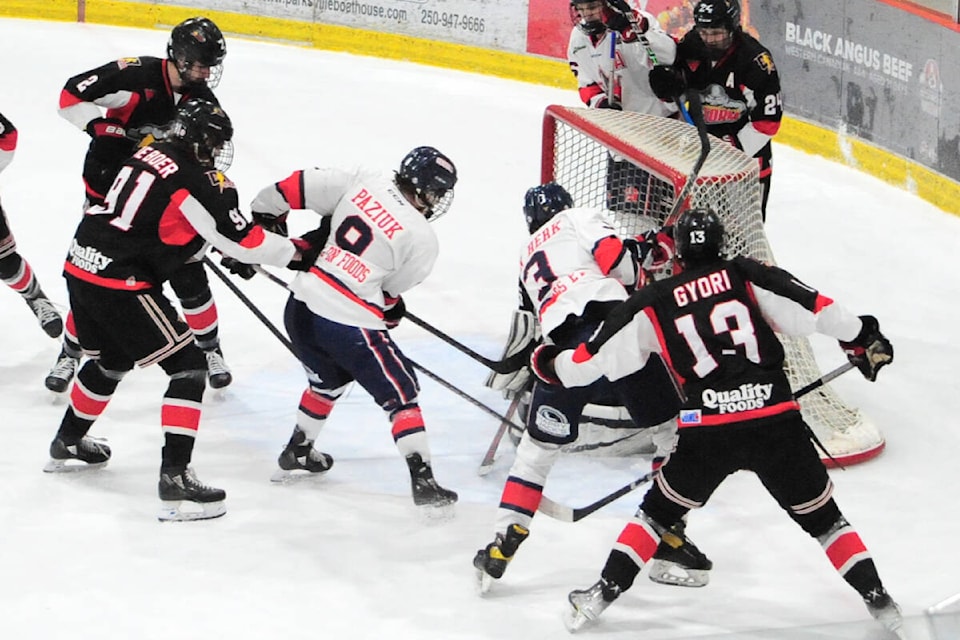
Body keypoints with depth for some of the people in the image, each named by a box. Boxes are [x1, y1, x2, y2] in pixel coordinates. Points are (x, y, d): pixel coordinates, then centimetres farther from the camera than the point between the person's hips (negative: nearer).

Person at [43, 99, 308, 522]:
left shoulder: (150, 155, 12)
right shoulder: (196, 181, -13)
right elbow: (241, 239, -12)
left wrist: (228, 250, 26)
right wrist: (296, 252, 2)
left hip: (81, 266, 9)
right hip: (120, 284, -9)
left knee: (110, 361, 31)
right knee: (189, 368, -4)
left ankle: (66, 445, 49)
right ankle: (175, 478, -12)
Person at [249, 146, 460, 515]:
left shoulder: (363, 183, 1)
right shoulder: (422, 241, -9)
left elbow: (298, 187, 2)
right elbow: (391, 290, 3)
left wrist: (265, 215, 19)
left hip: (301, 307, 6)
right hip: (350, 326, -6)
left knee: (328, 379, 33)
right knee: (400, 393, 7)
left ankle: (297, 453, 47)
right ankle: (423, 483, 0)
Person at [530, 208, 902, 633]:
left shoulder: (653, 303, 11)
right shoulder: (747, 276, 8)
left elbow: (599, 357, 14)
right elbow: (815, 308, 1)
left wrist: (550, 364, 32)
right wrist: (861, 336, 14)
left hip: (708, 430, 0)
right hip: (776, 421, 0)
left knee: (660, 510, 21)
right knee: (821, 516, 16)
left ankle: (604, 593, 18)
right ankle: (877, 599, 12)